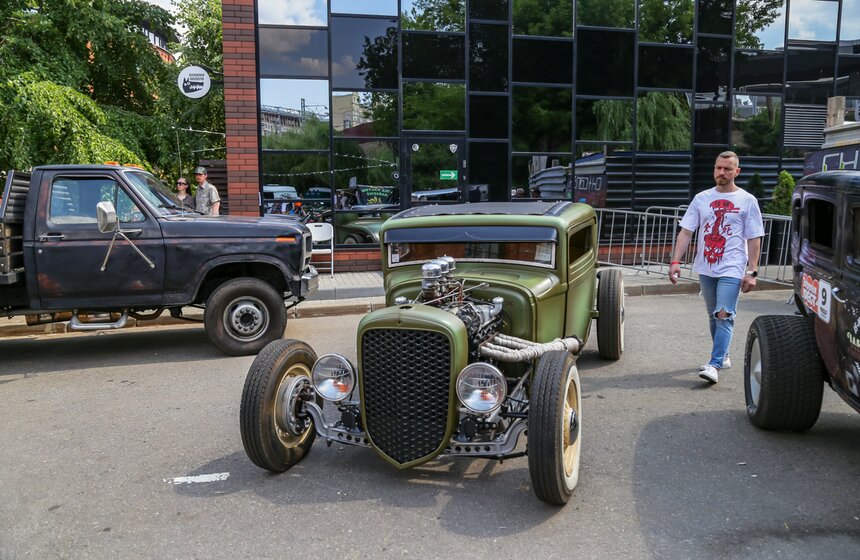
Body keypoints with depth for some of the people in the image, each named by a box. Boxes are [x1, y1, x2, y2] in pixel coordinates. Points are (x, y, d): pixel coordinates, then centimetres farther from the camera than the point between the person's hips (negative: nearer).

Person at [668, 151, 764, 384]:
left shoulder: (747, 201, 0)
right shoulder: (701, 198, 7)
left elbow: (754, 240, -1)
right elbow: (686, 232, 4)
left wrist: (751, 271, -8)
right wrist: (676, 261, -7)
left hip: (731, 269, -4)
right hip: (705, 268, 4)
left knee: (724, 316, -14)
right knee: (713, 316, 16)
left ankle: (714, 365, -16)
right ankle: (722, 356, 32)